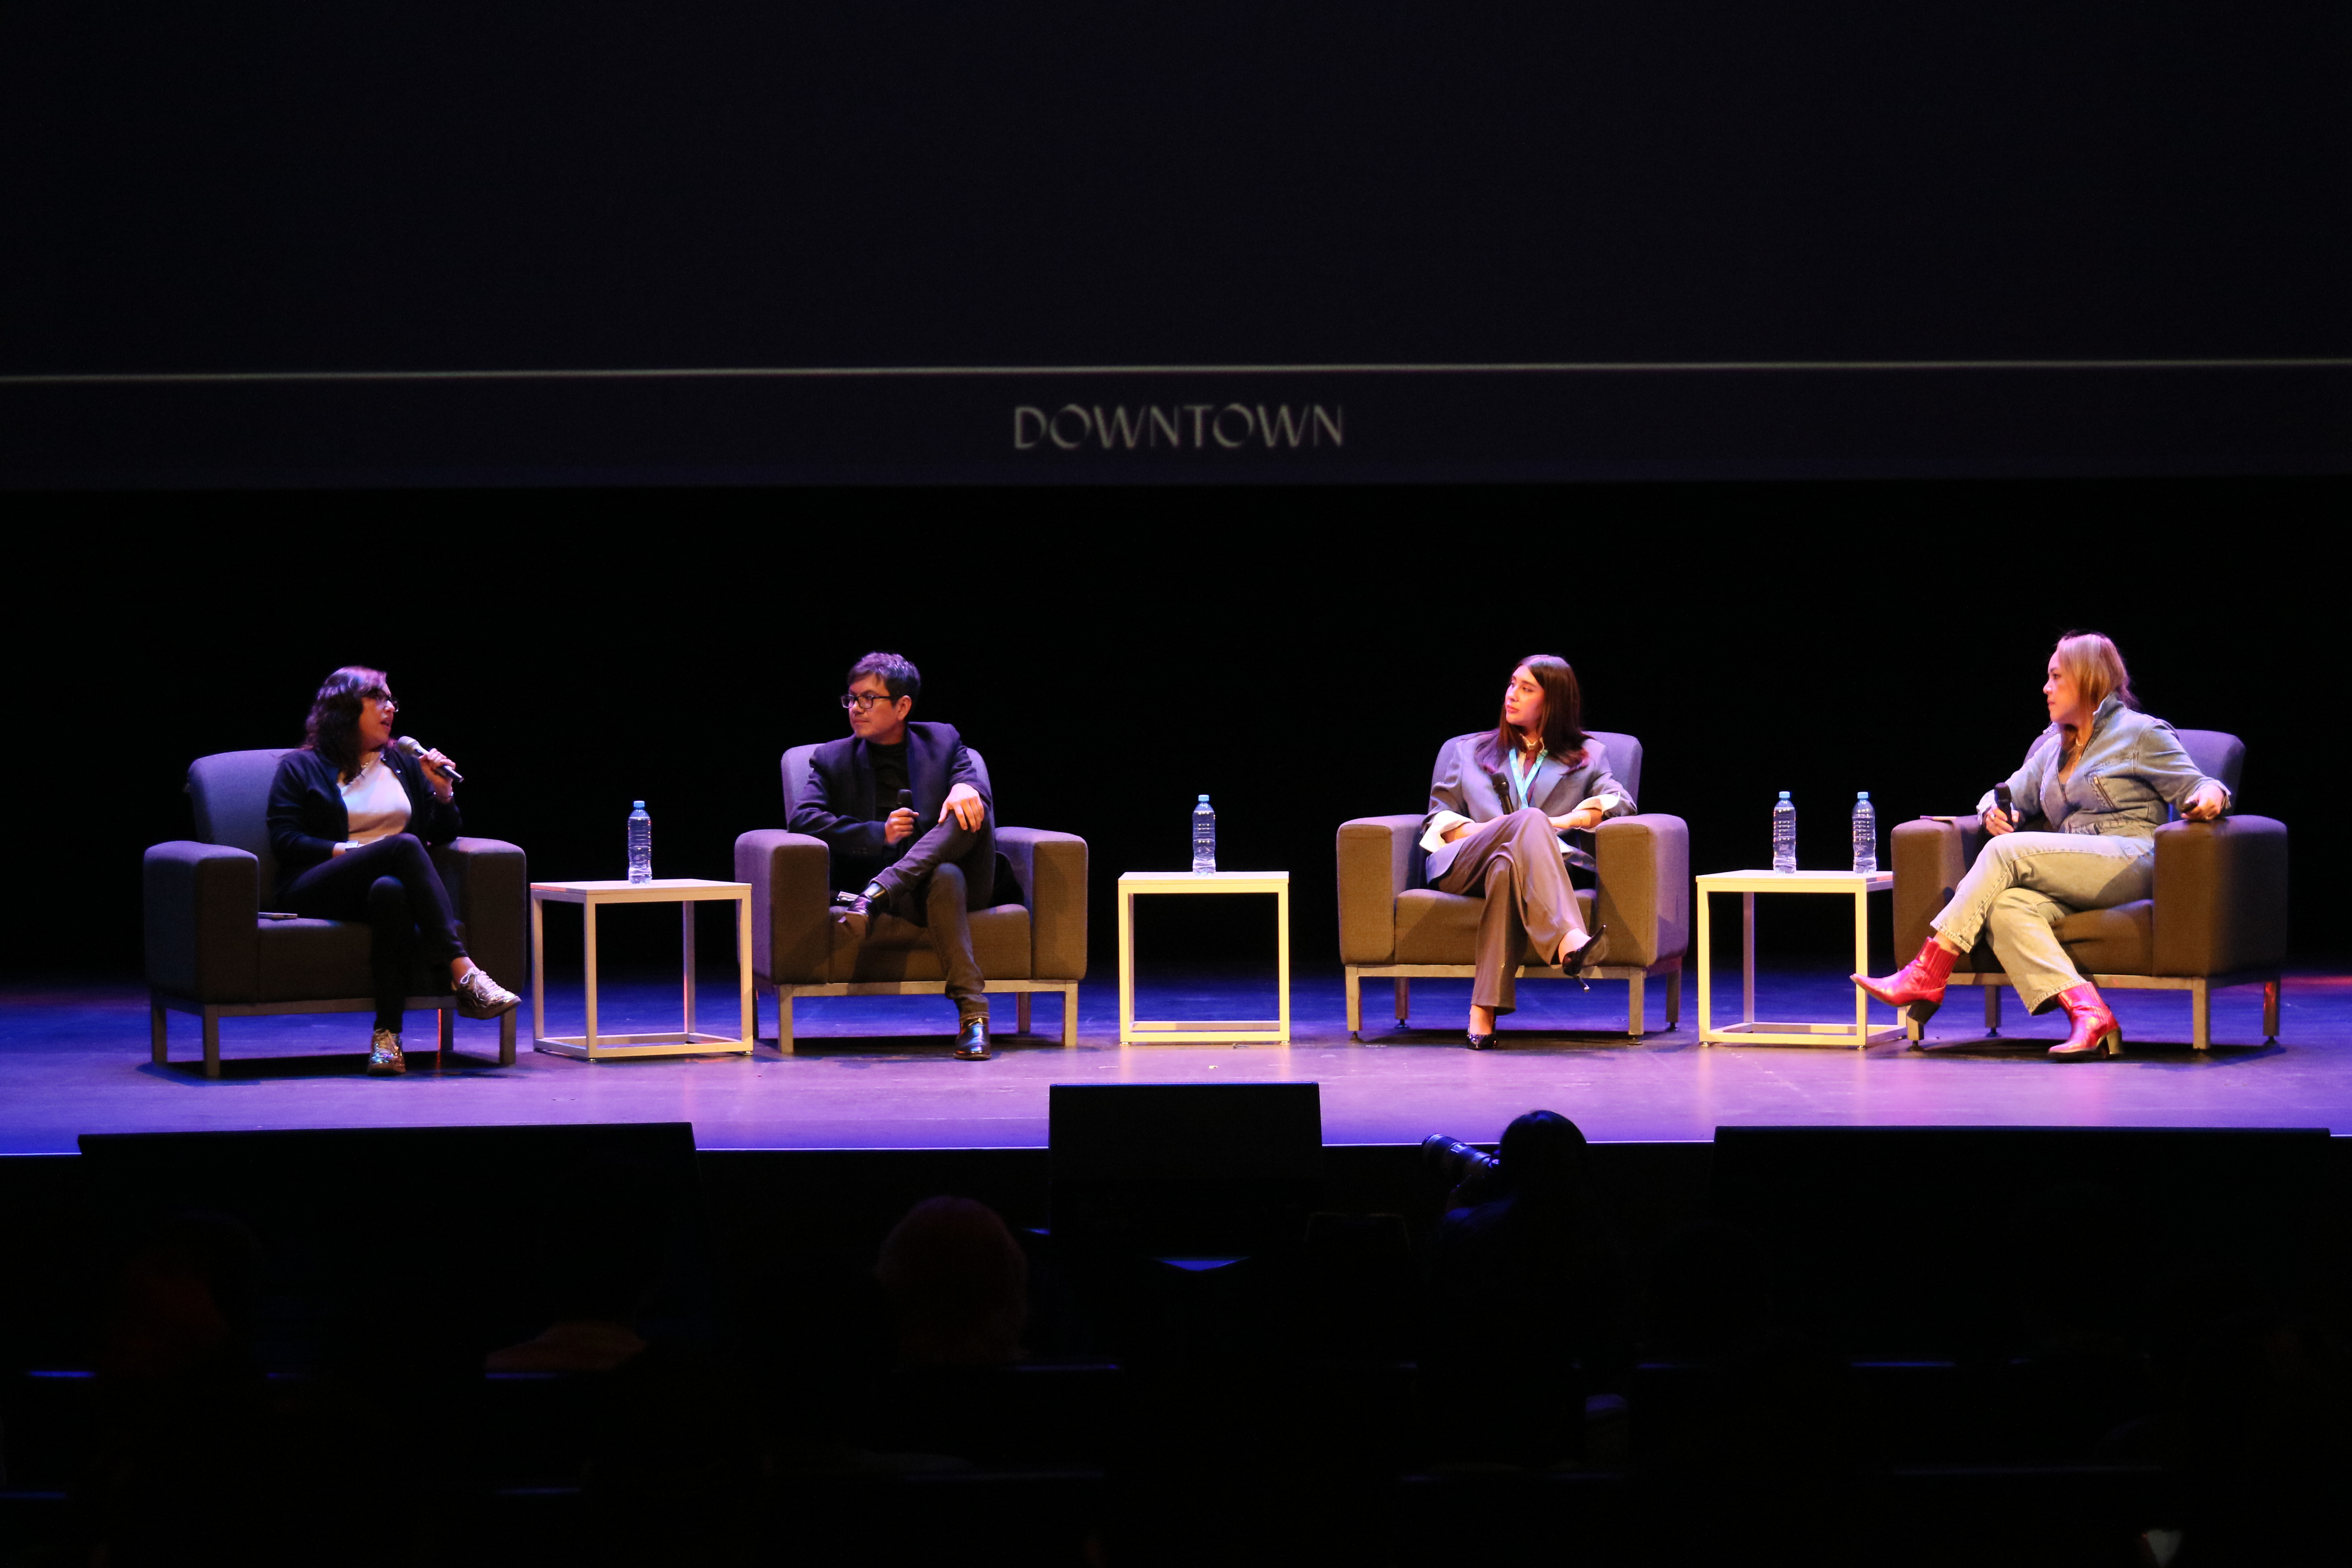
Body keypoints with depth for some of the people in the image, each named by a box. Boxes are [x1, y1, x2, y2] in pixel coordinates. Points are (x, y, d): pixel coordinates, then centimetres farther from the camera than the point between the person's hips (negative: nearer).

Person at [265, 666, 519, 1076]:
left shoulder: (403, 765, 26)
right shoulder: (301, 767, 13)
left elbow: (444, 835, 25)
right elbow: (284, 839, 0)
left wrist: (443, 792, 6)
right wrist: (347, 850, -12)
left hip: (390, 881, 3)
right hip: (317, 890, -3)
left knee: (391, 890, -40)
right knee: (404, 845, -35)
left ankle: (388, 1036, -47)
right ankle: (464, 973, -47)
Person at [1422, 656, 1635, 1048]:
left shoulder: (1587, 756, 28)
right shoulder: (1466, 752, 33)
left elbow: (1620, 802, 9)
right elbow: (1437, 820, 23)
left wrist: (1557, 823, -8)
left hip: (1547, 865, -1)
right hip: (1463, 866, 1)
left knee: (1506, 865, -43)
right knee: (1527, 819, -37)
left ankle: (1485, 1011, -57)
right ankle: (1569, 939, -63)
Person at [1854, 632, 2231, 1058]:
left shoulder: (2141, 734, 7)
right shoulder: (2053, 746, 27)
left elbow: (2194, 786, 3)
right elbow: (2011, 794, 32)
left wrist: (2210, 796, -22)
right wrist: (1995, 810, 8)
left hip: (2129, 862, -6)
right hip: (2076, 883, 6)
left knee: (2006, 851, -24)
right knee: (2005, 907, -29)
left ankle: (1927, 978, -25)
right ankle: (2088, 1015, -43)